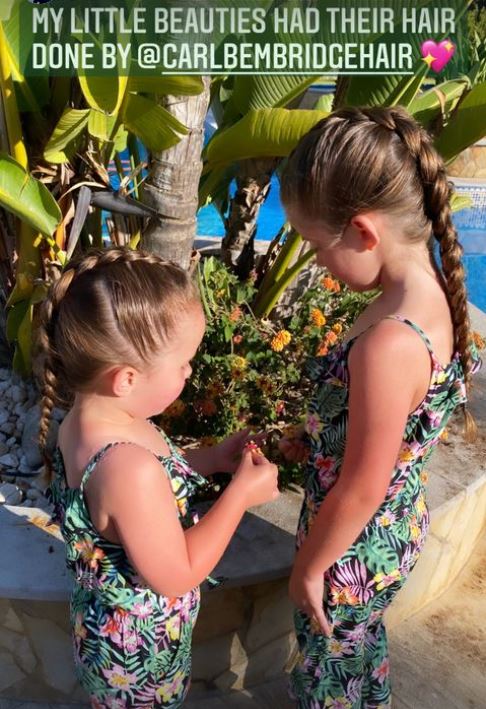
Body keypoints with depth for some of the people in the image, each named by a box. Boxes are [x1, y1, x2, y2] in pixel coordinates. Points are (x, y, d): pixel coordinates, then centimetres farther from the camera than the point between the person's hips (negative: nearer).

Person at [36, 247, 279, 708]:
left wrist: (210, 459, -4)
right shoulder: (129, 468, -41)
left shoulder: (87, 420, -13)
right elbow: (176, 575, -29)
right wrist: (242, 492, -23)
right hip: (138, 642, -6)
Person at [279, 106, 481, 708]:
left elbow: (361, 489, -26)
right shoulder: (435, 292, -10)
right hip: (395, 531, 8)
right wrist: (308, 437, 13)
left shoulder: (389, 343, -37)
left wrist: (309, 568, -11)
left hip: (354, 551, -7)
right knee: (364, 642, 35)